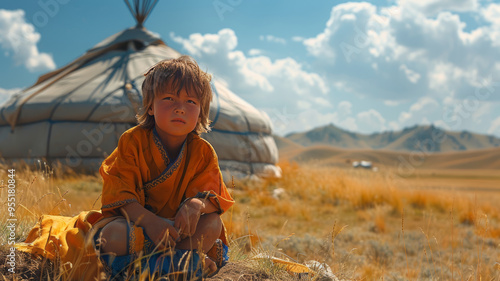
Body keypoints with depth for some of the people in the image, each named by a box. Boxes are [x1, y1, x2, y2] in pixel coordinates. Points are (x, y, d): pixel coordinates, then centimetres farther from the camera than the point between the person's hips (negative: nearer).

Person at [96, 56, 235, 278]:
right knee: (113, 236, -35)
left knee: (213, 223, -25)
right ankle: (192, 261, -25)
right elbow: (119, 194, -15)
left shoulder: (203, 152, -3)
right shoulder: (132, 141, -9)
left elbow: (212, 194, -7)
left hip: (180, 227, 2)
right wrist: (149, 221, -33)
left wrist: (197, 204, -34)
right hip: (137, 221, -2)